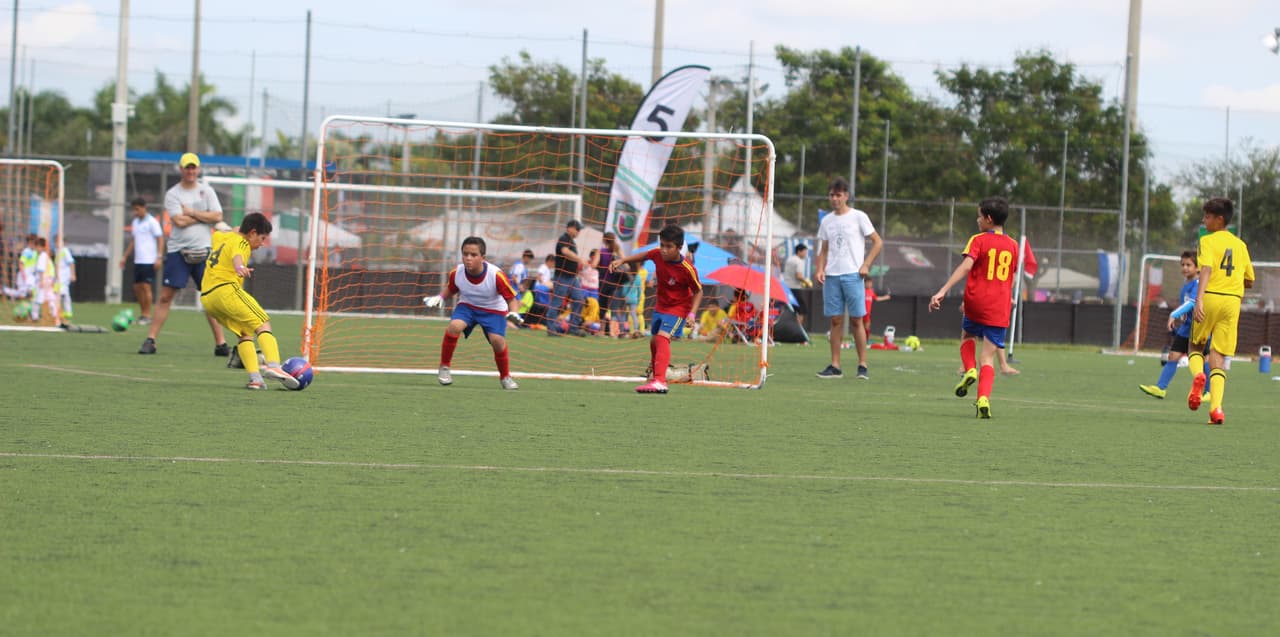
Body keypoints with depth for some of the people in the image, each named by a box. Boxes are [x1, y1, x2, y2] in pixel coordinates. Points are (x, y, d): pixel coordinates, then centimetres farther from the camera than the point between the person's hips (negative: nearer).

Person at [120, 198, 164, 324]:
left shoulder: (151, 222, -7)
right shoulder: (135, 222, 15)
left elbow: (160, 239, -9)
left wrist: (159, 257, -17)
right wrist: (125, 257, 21)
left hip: (149, 261, -7)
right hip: (138, 260, 7)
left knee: (146, 286, -9)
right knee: (137, 287, 7)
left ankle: (147, 315, -4)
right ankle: (142, 313, 15)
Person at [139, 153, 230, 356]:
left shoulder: (207, 191, 8)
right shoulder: (172, 194, 1)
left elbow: (217, 216, -4)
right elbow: (179, 221, -12)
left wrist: (192, 212, -8)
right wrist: (204, 216, -4)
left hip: (203, 251, 2)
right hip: (178, 250, -2)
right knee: (166, 296, -5)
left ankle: (220, 343, 6)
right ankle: (150, 340, -3)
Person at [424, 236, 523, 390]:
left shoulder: (496, 275, -28)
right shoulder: (456, 273, -19)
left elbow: (512, 299, -17)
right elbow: (450, 289, 6)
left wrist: (514, 314, -36)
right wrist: (440, 298, -14)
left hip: (493, 310, -2)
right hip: (467, 306, 2)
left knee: (497, 340, -22)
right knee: (454, 326, -28)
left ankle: (505, 377, 6)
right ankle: (444, 367, -8)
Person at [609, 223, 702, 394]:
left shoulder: (687, 269, -27)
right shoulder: (658, 254, -14)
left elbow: (698, 291, -14)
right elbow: (643, 256, 10)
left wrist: (692, 313, -23)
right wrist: (622, 260, 1)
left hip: (678, 308, -7)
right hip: (661, 306, 7)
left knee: (662, 337, -26)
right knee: (654, 341, 17)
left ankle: (659, 381, -36)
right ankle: (656, 378, 36)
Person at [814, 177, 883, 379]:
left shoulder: (858, 217, 0)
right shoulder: (827, 221, 14)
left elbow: (877, 242, 2)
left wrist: (866, 265, -9)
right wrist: (819, 269, 2)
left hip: (853, 275, -4)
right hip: (831, 276, 4)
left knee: (856, 320, -5)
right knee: (836, 320, 3)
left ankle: (862, 365, -1)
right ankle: (835, 366, 4)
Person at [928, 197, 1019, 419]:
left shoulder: (978, 240, -5)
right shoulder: (1012, 245, 9)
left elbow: (966, 266, -19)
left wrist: (943, 291, -25)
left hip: (976, 303, -2)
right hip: (999, 309, 2)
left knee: (968, 335, 29)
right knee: (988, 356, 2)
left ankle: (970, 369, 4)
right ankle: (984, 399, -15)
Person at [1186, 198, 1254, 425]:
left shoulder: (1208, 241, -1)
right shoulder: (1240, 245, 14)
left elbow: (1206, 269, -18)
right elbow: (1249, 281, 17)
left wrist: (1199, 299, -27)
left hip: (1211, 297, -3)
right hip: (1233, 300, 4)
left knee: (1196, 346, 17)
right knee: (1218, 356, 3)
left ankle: (1198, 375, -17)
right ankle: (1216, 408, -13)